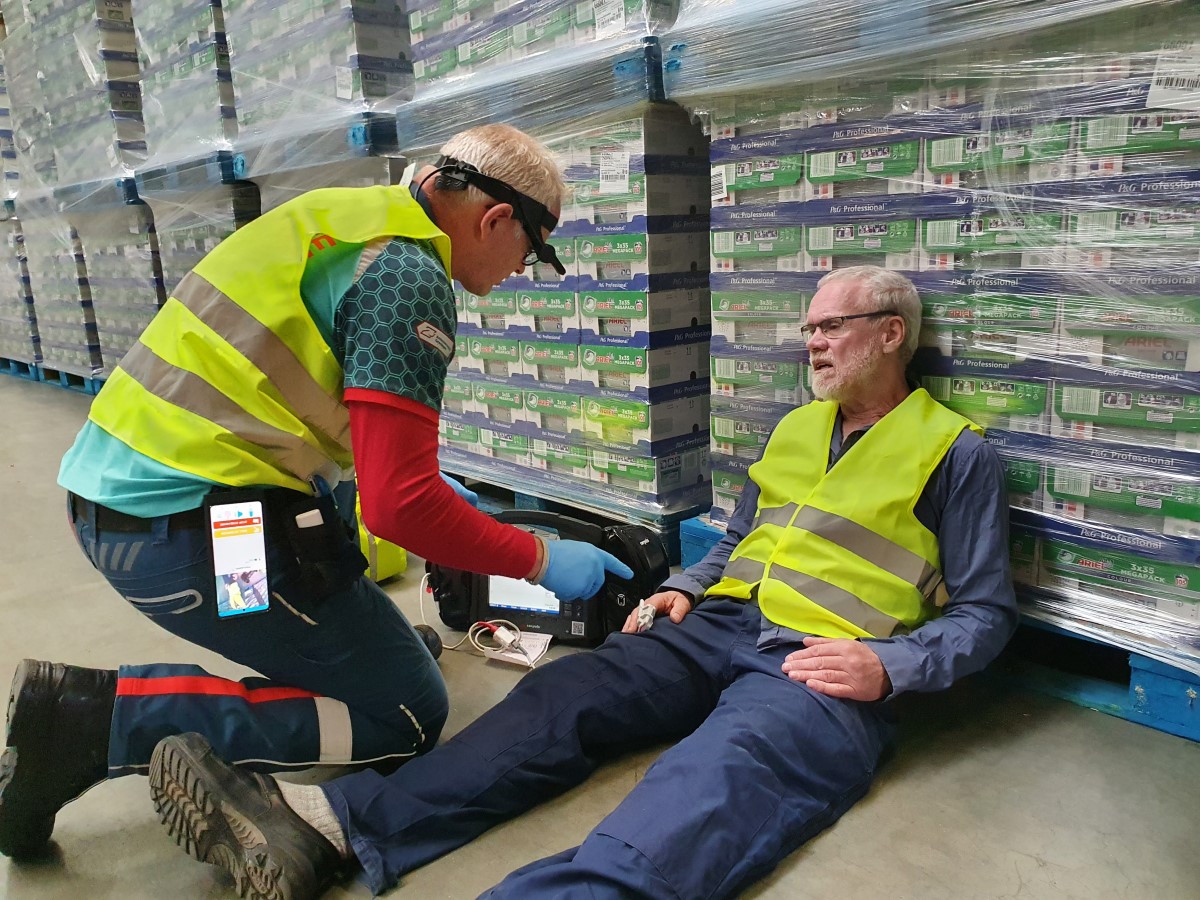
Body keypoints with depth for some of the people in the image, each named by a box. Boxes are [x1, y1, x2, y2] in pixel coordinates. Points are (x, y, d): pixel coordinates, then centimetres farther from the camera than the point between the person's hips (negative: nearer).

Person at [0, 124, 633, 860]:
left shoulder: (344, 218, 14)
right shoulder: (410, 277, -14)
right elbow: (401, 506, -19)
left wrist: (426, 481, 28)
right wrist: (540, 561, -4)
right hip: (194, 531, -10)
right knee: (408, 716, 3)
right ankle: (106, 719, -5)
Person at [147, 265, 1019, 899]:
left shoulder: (957, 451, 5)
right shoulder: (793, 428, 23)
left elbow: (985, 611, 3)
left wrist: (891, 668, -14)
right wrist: (685, 588, 10)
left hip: (828, 670, -5)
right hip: (720, 627, 6)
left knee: (713, 779, -37)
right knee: (563, 692, -19)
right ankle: (328, 827, -32)